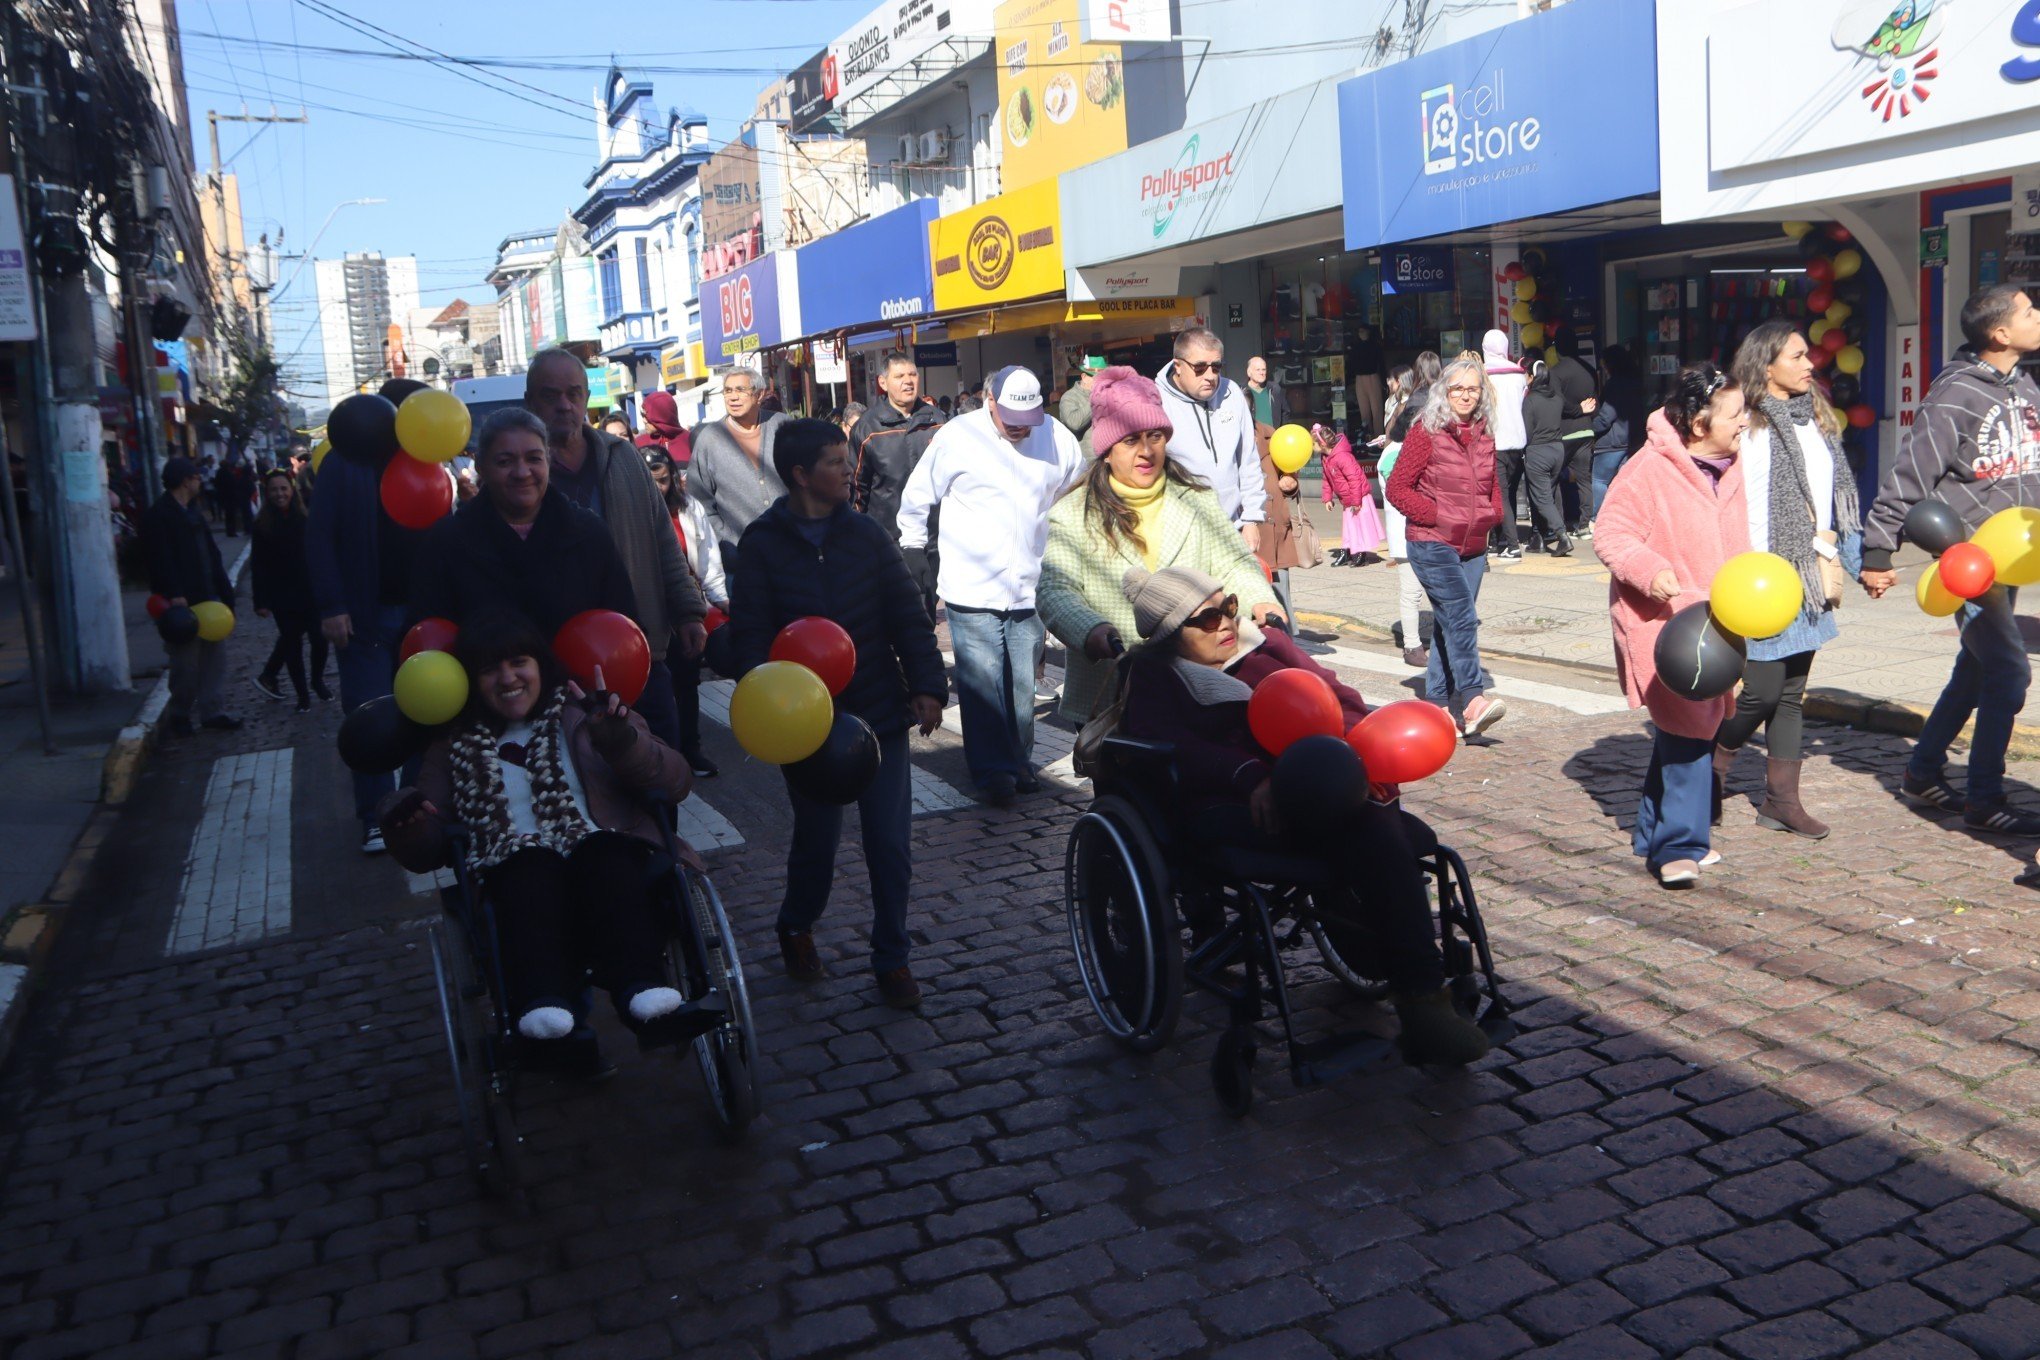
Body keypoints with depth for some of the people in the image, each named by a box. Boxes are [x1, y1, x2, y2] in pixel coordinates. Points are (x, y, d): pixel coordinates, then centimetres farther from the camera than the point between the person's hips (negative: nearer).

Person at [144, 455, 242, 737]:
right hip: (182, 601, -9)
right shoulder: (159, 516, -12)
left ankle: (212, 710, 16)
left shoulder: (192, 511, 17)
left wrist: (223, 589, 12)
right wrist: (174, 594, -26)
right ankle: (179, 714, 14)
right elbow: (161, 559, -20)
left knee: (215, 654, 9)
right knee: (186, 662, -1)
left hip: (206, 597, 9)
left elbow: (210, 553, 18)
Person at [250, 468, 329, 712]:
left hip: (310, 592, 1)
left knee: (319, 638, -3)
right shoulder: (261, 527, -4)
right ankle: (302, 695, 19)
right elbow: (258, 567, -4)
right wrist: (261, 601, -8)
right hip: (282, 596, -1)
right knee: (293, 642, 6)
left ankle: (318, 681, 24)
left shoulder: (306, 520, -2)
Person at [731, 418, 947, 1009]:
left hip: (879, 711, 2)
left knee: (889, 841, 2)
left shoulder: (865, 533, 4)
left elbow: (907, 615, 4)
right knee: (816, 838, 8)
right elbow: (750, 635, -5)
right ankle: (796, 927, 38)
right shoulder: (763, 544, -3)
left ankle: (891, 956, 18)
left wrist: (927, 685, -5)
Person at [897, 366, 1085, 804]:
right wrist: (913, 552, 12)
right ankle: (993, 771, 4)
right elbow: (917, 501, 5)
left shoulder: (1057, 438, 3)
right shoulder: (957, 437, -6)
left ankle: (1020, 763, 24)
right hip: (972, 587, -3)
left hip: (1030, 587, 3)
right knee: (982, 684, -4)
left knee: (1023, 684, 10)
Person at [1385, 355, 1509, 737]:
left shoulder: (1484, 435, 12)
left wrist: (1492, 513, 6)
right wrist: (1436, 516, -13)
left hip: (1473, 547, 6)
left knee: (1449, 624, 10)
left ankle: (1438, 702, 17)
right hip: (1432, 544, -6)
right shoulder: (1425, 433, -6)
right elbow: (1397, 487, -7)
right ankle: (1472, 700, -25)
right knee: (1461, 617, -19)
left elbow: (1492, 486, 25)